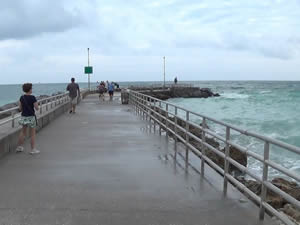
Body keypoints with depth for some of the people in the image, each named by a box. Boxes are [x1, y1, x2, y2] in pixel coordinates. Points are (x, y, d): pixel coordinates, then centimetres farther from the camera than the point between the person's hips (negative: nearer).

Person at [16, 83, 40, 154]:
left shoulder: (21, 97, 1)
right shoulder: (32, 97, -15)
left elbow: (20, 108, 4)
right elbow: (37, 108, -14)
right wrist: (36, 104, 6)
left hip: (23, 116, 5)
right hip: (31, 117, -5)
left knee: (23, 132, 20)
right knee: (32, 134, 5)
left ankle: (19, 147, 28)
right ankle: (33, 149, 10)